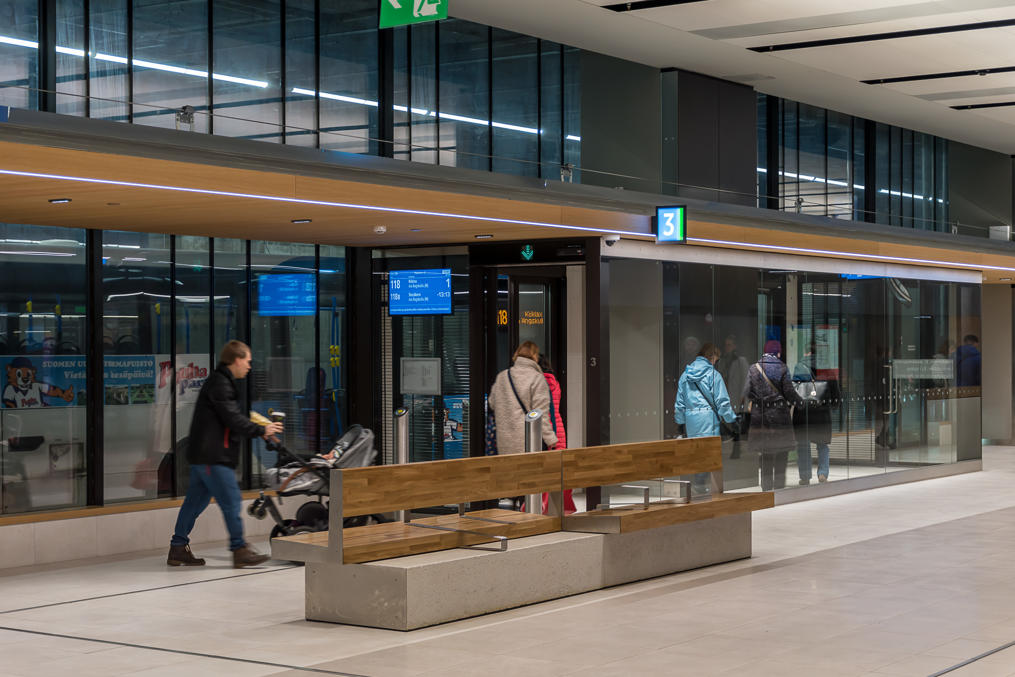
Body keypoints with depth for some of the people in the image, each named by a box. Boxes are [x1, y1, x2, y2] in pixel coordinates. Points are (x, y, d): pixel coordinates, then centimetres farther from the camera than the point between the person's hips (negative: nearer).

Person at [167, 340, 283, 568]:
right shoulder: (220, 384, -13)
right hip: (212, 456, -11)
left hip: (204, 456, 11)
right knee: (231, 500, -7)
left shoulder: (222, 382, 20)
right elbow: (233, 419, -18)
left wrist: (260, 430, 15)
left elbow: (231, 419, 22)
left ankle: (178, 549, 17)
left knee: (196, 500, 12)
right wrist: (261, 431, -7)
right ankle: (239, 550, -3)